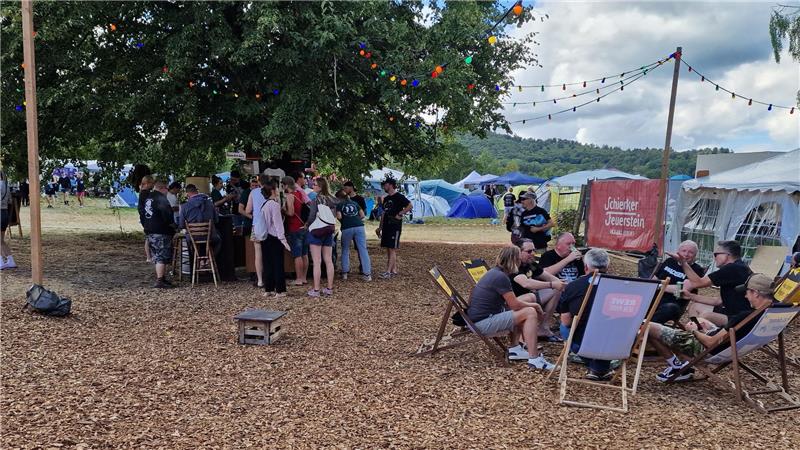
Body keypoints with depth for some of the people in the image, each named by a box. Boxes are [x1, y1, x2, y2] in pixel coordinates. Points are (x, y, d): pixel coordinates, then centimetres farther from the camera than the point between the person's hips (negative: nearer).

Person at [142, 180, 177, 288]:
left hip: (149, 231, 10)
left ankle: (161, 277, 23)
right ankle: (160, 281, -10)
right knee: (162, 257, -7)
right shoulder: (161, 198, -13)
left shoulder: (147, 199, 16)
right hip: (161, 232, -9)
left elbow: (142, 215, 22)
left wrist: (146, 226, 26)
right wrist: (172, 223, -7)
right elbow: (166, 214, -22)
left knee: (157, 257, 16)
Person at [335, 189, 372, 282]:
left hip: (347, 228, -2)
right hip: (359, 226, 2)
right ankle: (367, 274, -5)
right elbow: (362, 215, 14)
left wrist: (344, 220, 19)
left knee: (345, 250, 15)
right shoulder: (355, 203, 23)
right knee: (363, 250, -1)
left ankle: (345, 273, 14)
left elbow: (339, 216, -2)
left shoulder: (339, 205, 13)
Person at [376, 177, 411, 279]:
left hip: (395, 226, -9)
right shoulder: (386, 199, 18)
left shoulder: (399, 197, -7)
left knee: (392, 249, -9)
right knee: (388, 249, 8)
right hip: (386, 226, 9)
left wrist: (400, 214, -18)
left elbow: (410, 205, -17)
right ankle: (394, 270, 14)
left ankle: (388, 272, -12)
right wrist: (380, 228, 18)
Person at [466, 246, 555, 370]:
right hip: (483, 323, -10)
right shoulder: (501, 277, -18)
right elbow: (515, 305, -13)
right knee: (530, 313, -13)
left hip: (479, 318, 10)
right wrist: (535, 305, 4)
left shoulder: (495, 272, 13)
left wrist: (533, 305, 9)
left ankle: (515, 349, 18)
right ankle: (534, 359, -16)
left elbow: (511, 301, 19)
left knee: (520, 313, 22)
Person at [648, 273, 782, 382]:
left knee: (648, 328, -12)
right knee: (700, 319, 39)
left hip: (707, 349, -9)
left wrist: (694, 331, -4)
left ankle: (676, 367, 3)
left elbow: (711, 343, -25)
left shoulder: (745, 317, -34)